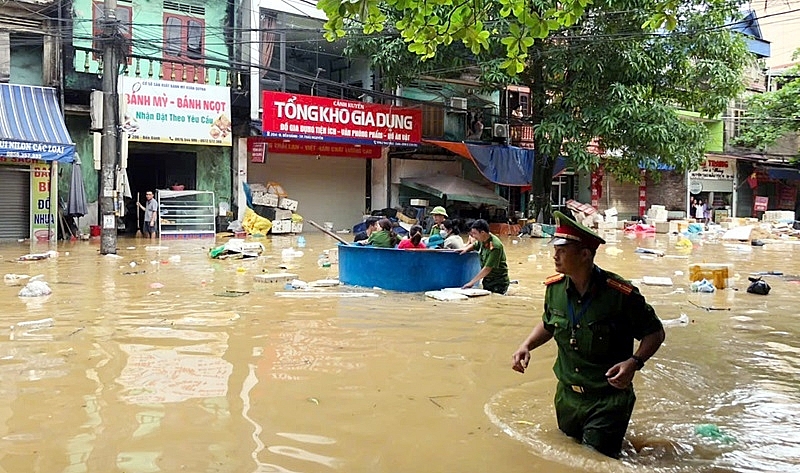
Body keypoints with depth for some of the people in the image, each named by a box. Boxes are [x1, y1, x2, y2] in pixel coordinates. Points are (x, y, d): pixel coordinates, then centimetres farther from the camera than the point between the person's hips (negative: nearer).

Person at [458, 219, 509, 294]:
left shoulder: (495, 246, -25)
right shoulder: (482, 241, 0)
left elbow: (487, 268, -27)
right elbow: (474, 245, 25)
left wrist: (472, 282, -23)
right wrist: (466, 249, 1)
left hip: (498, 284, -8)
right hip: (487, 282, 8)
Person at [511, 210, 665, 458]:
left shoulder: (620, 294, -23)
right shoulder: (554, 287, -7)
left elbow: (655, 332, -9)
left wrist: (634, 362, -26)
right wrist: (526, 346, -4)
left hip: (608, 400, -6)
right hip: (567, 397, 6)